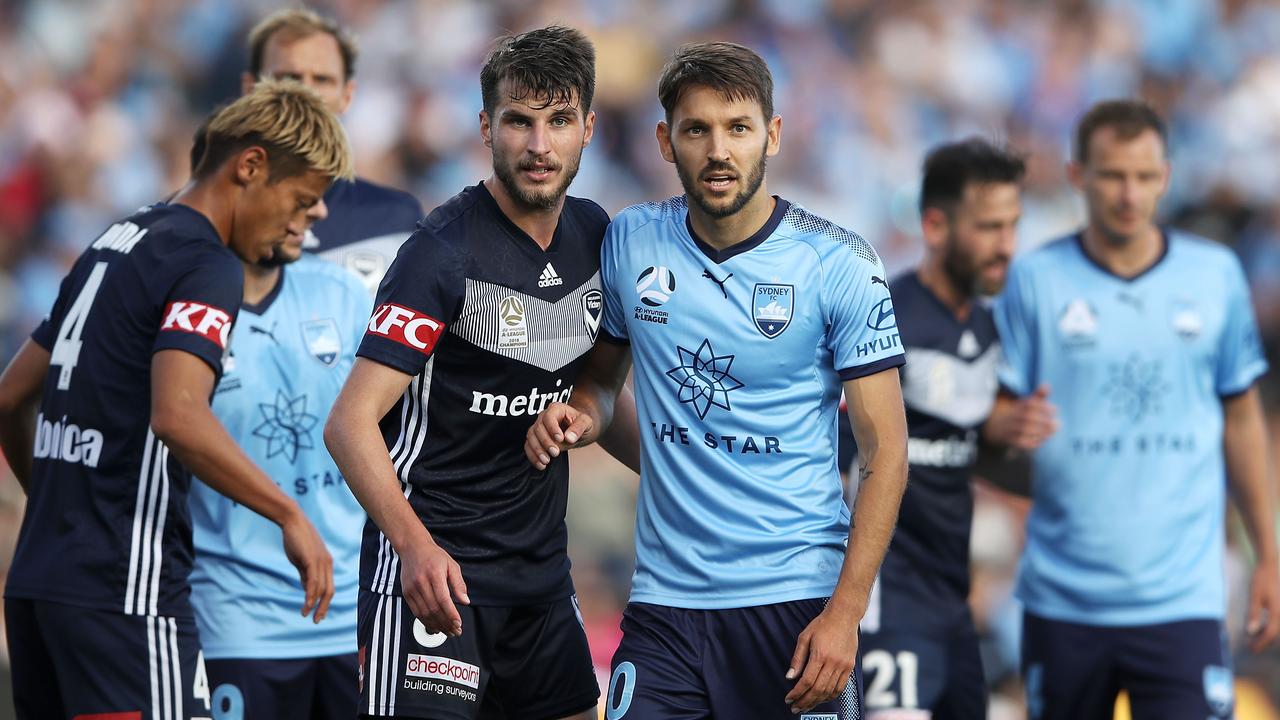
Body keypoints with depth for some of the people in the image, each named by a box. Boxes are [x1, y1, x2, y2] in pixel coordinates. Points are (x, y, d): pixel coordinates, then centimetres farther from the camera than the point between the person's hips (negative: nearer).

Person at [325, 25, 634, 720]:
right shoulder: (445, 251, -16)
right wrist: (415, 547, -32)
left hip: (542, 565, 7)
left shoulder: (593, 234, 6)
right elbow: (349, 424, -20)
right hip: (434, 564, -7)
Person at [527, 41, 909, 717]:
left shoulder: (838, 265, -6)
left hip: (797, 597, -2)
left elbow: (885, 449, -5)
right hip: (664, 597, 2)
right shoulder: (629, 242, 3)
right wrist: (578, 415, -5)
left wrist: (845, 613, -13)